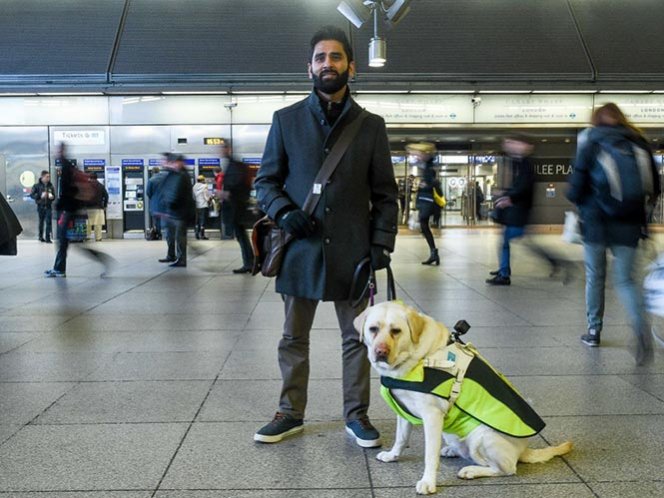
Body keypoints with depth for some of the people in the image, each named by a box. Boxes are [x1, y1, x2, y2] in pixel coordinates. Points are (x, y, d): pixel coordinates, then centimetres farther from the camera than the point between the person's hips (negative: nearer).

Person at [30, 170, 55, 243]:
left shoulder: (50, 186, 5)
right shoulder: (37, 185, -2)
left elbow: (54, 195, 15)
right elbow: (32, 195, -6)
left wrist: (52, 197, -8)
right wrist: (40, 196, -20)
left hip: (48, 206, 1)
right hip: (40, 206, -1)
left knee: (49, 222, -9)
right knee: (41, 222, 10)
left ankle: (48, 238, -6)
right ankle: (41, 237, 24)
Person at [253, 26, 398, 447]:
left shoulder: (371, 126, 5)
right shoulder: (286, 120, 5)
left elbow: (385, 194, 5)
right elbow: (266, 181, 8)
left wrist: (382, 245, -5)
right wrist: (284, 212, -11)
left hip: (352, 251, 0)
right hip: (300, 248, 1)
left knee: (357, 337, 8)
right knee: (294, 338, 11)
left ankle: (357, 413, 23)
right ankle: (291, 413, 26)